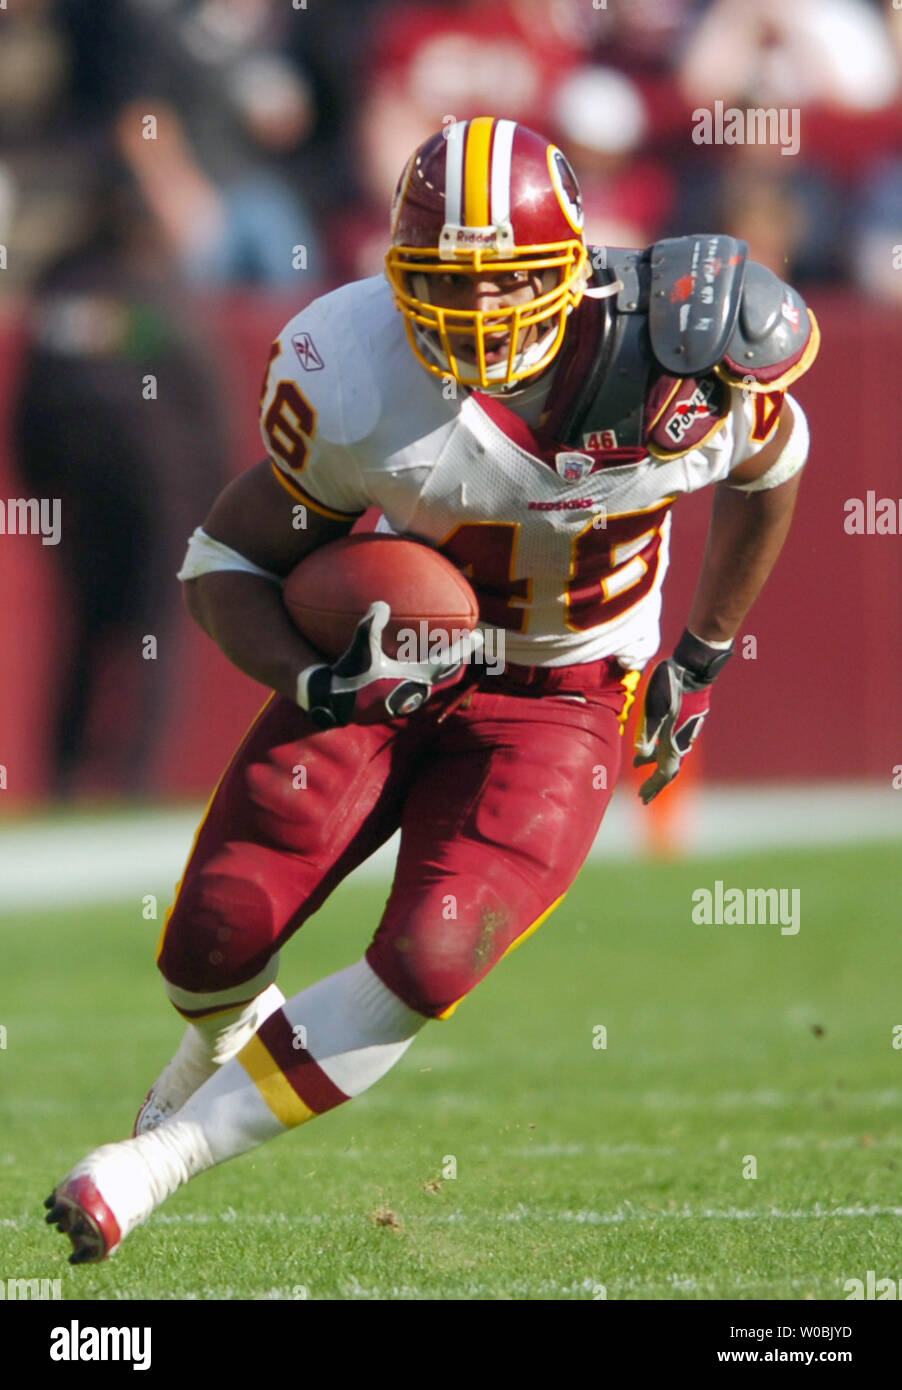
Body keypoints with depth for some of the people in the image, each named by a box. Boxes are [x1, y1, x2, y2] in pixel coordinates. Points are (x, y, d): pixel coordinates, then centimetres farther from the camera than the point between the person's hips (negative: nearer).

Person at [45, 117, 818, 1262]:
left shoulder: (682, 361, -22)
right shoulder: (355, 380, -23)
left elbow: (771, 461, 4)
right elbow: (226, 558, -10)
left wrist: (700, 664, 9)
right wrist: (312, 683, -30)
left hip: (557, 697, -1)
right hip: (387, 655, 1)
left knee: (428, 962, -22)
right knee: (213, 940, -6)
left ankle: (162, 1159, -5)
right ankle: (227, 1046, 35)